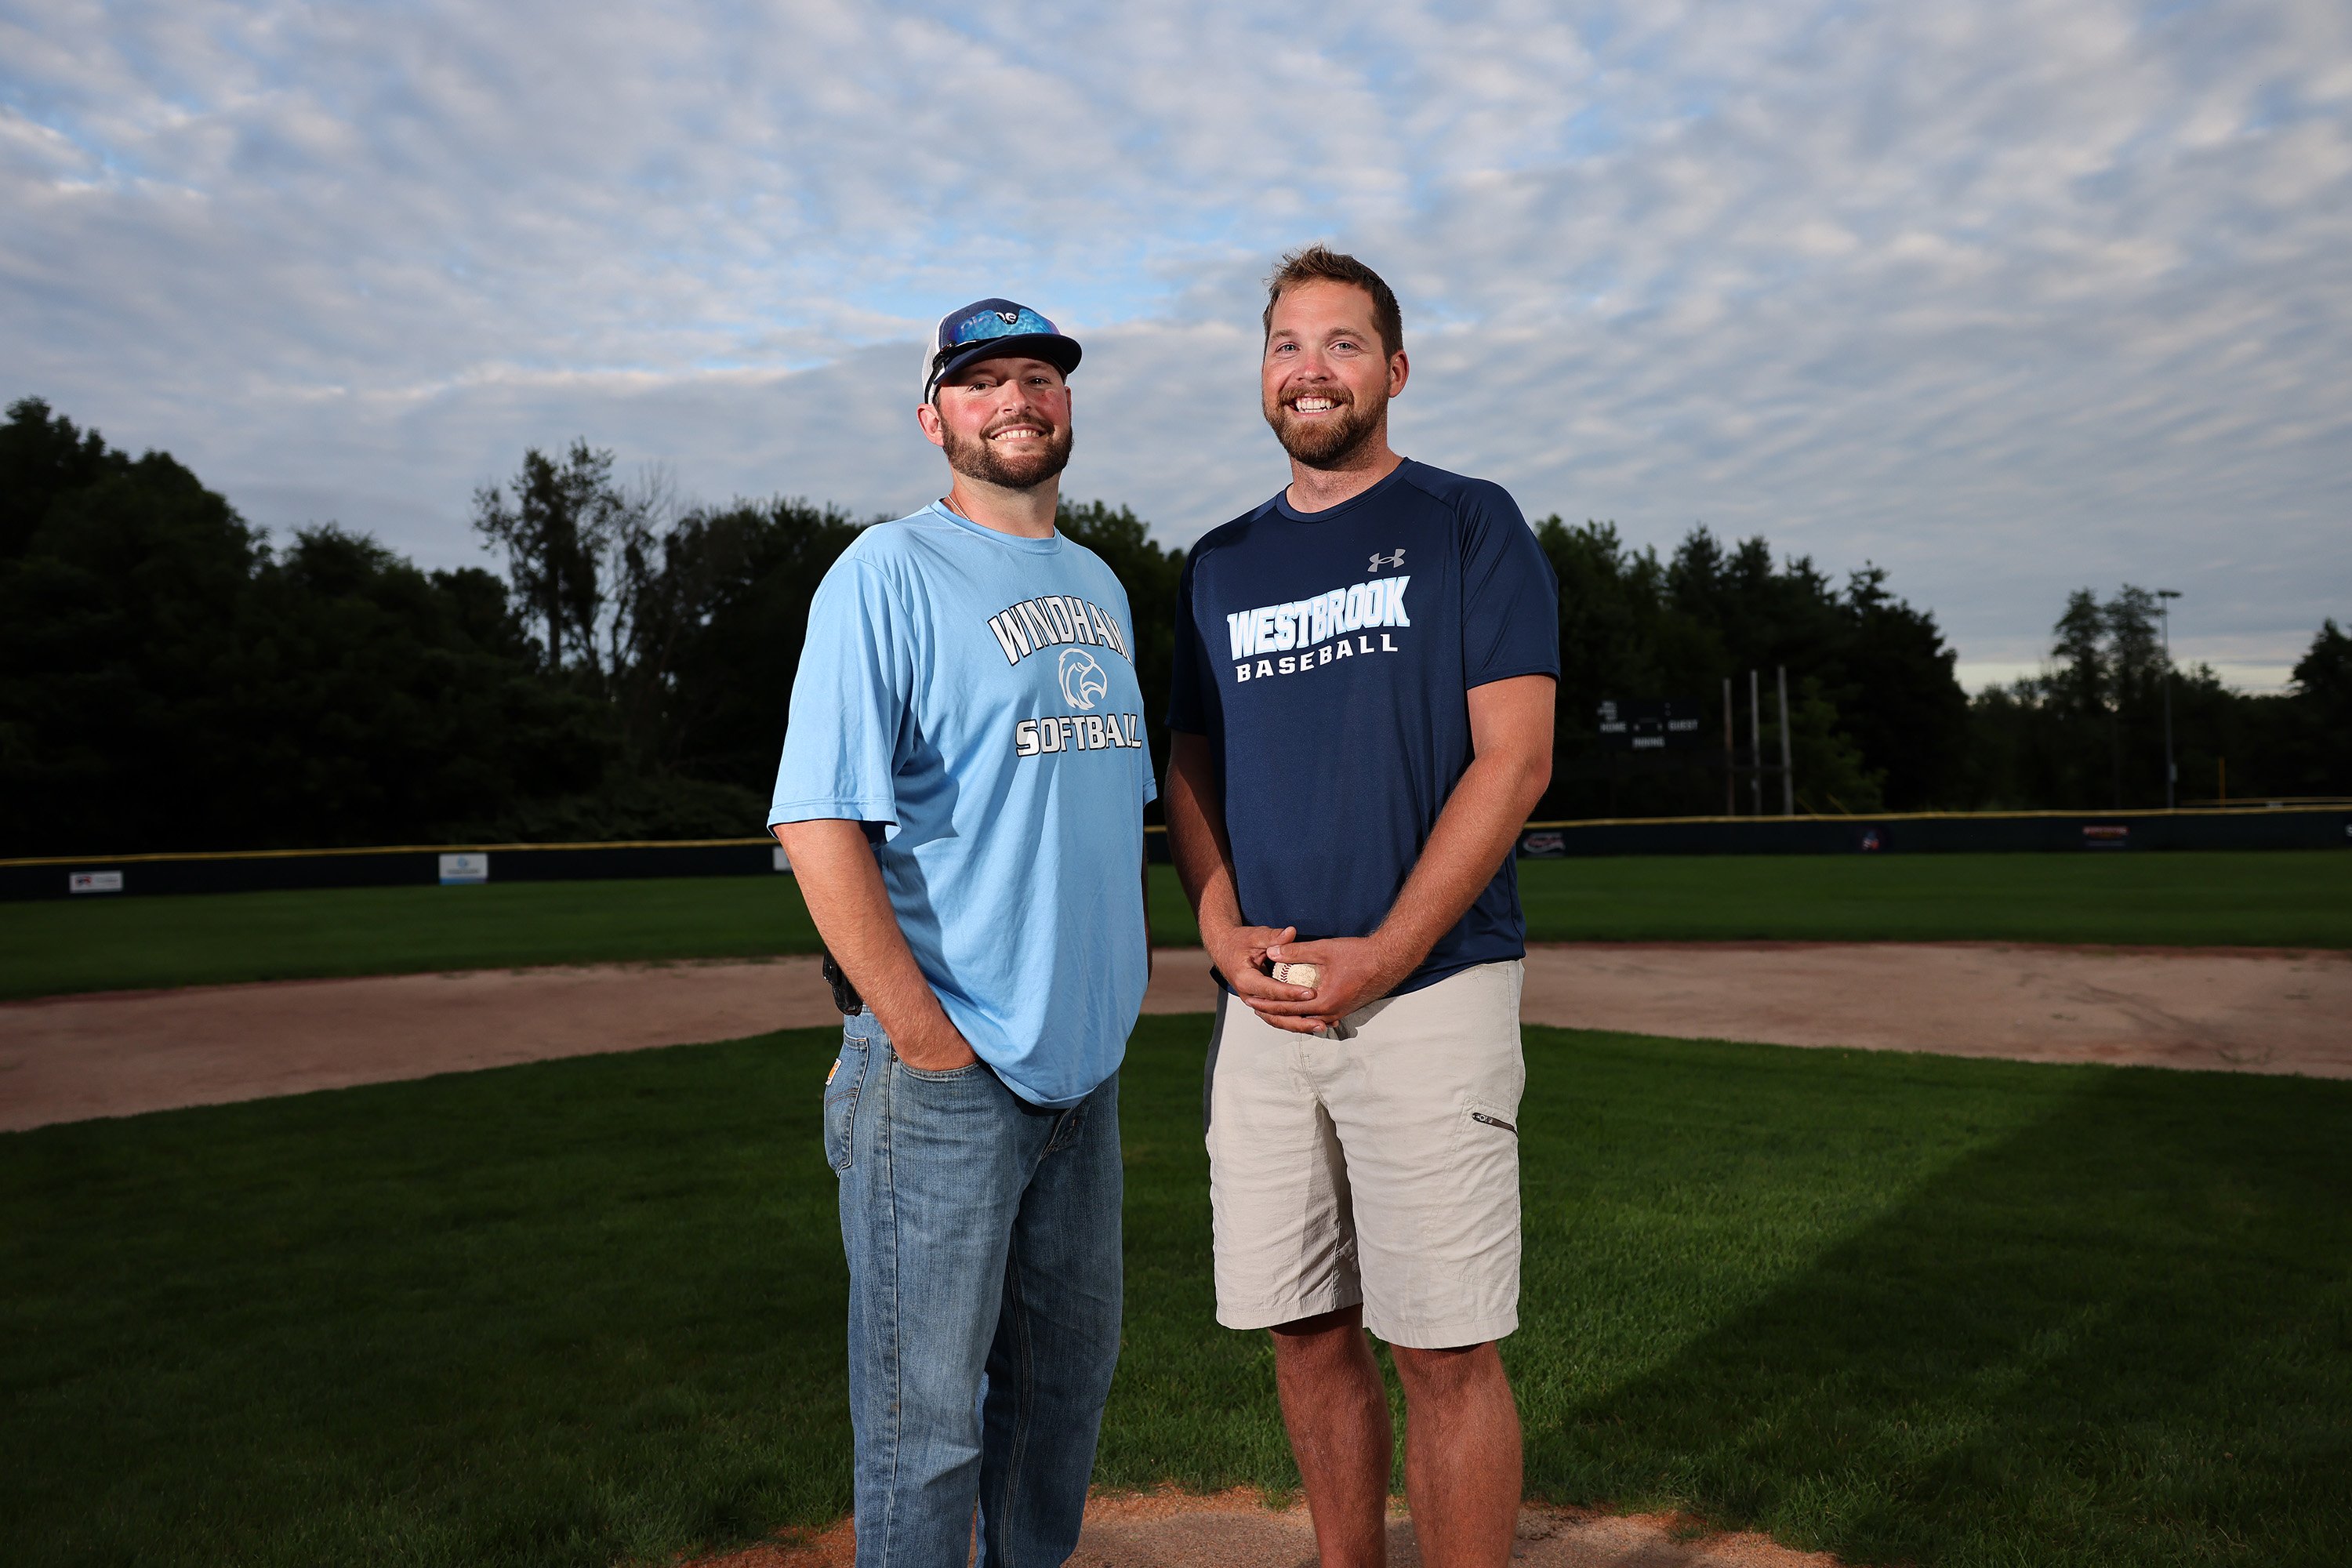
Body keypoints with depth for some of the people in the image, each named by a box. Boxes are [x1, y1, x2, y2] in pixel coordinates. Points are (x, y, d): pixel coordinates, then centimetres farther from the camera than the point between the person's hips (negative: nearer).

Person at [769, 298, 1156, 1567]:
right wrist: (926, 1035, -19)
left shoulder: (1100, 588, 15)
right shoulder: (889, 574, -9)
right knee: (925, 1413, 2)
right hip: (943, 1072, -7)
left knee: (1066, 1378, 19)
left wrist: (1114, 987, 12)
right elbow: (818, 820, -17)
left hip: (1084, 1058, 7)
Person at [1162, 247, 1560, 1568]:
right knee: (1307, 1331, 11)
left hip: (1430, 988, -4)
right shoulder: (1223, 563, 16)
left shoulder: (1472, 525, 2)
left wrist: (1382, 955, -14)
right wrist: (1223, 927, -2)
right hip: (1264, 1002, 5)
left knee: (1443, 1346, -2)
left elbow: (1515, 759, -7)